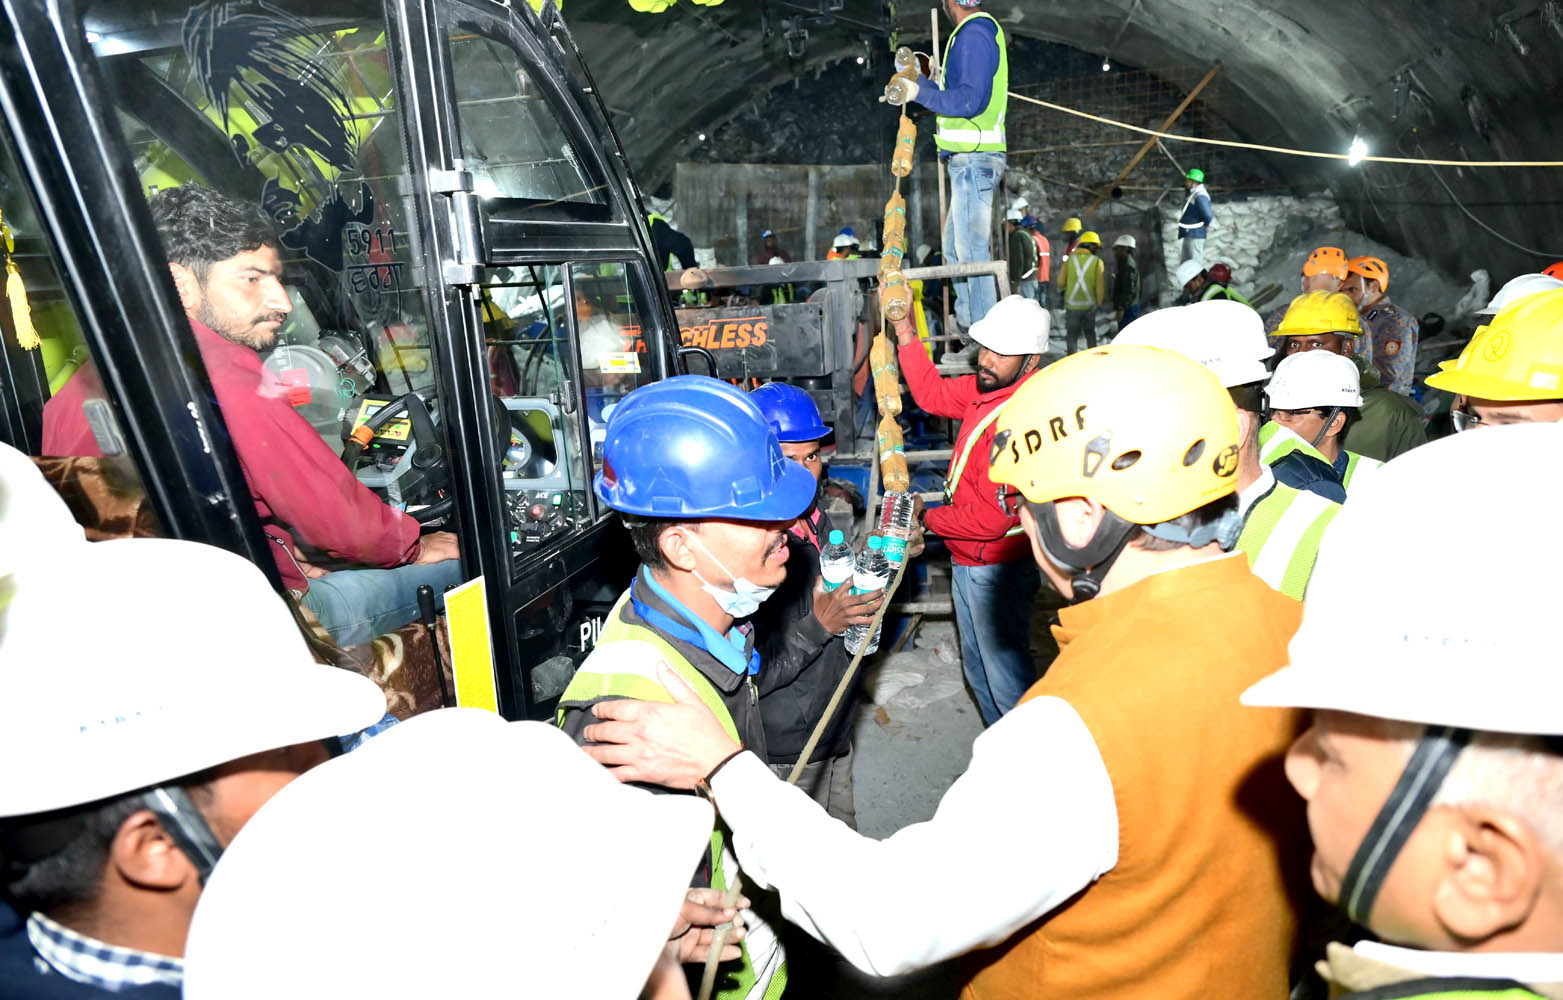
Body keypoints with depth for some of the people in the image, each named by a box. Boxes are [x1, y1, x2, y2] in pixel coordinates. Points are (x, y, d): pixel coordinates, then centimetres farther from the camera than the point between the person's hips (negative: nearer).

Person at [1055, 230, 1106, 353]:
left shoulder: (1070, 259, 0)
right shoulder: (1097, 262, -3)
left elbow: (1060, 281, 0)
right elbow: (1100, 285, -5)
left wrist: (1061, 290, 22)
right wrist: (1100, 302, 8)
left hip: (1072, 305, 0)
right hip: (1089, 305, 0)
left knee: (1072, 335, 7)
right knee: (1090, 333, 19)